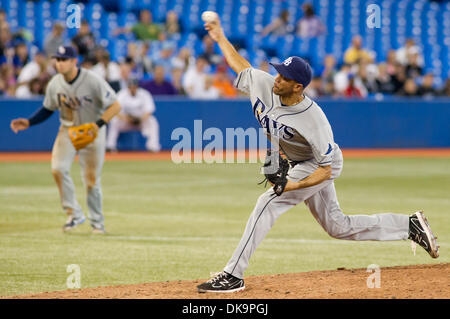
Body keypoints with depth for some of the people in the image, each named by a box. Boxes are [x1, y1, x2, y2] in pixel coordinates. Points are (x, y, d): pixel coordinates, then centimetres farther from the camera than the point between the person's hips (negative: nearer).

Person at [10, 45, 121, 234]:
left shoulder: (93, 81, -20)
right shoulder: (55, 83, -5)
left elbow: (115, 106, -18)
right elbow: (48, 109, 10)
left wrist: (98, 125, -31)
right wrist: (29, 122, -4)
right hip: (68, 131, 4)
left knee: (91, 179, -2)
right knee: (58, 168, -18)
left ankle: (97, 221, 18)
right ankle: (74, 214, -4)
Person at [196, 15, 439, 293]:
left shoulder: (313, 120, -35)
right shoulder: (263, 84, -19)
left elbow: (325, 171, -30)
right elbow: (240, 65, 3)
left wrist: (293, 186, -41)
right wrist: (220, 38, 0)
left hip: (319, 167, -8)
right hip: (301, 164, 8)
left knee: (269, 203, -22)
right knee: (337, 226, 16)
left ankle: (234, 275, -20)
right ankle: (410, 226, 27)